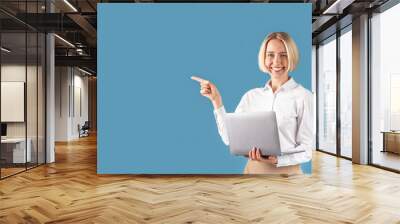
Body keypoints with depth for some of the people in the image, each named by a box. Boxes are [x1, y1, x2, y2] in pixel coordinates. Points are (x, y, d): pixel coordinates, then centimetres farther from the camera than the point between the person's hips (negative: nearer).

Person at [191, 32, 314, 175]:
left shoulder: (303, 96, -10)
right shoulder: (251, 96, 2)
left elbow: (307, 150, -8)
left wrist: (277, 160, -22)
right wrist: (216, 100, -4)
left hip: (285, 170, -3)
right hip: (252, 169, 4)